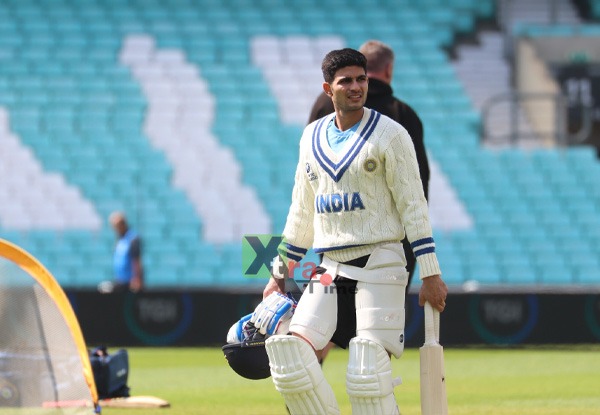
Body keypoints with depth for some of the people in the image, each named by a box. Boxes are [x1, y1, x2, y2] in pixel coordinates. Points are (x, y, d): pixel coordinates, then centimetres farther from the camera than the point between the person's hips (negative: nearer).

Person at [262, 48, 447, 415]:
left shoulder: (390, 134, -2)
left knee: (369, 372, -13)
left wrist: (431, 273, -11)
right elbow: (302, 214, 21)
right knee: (292, 357, -10)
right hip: (329, 269, 5)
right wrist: (280, 273, 22)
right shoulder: (313, 137, 13)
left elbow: (413, 206, -5)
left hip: (379, 264, -5)